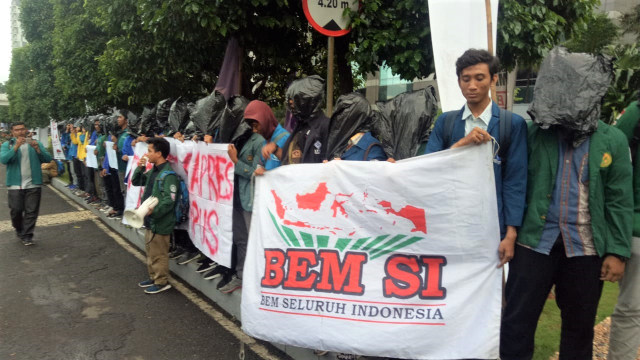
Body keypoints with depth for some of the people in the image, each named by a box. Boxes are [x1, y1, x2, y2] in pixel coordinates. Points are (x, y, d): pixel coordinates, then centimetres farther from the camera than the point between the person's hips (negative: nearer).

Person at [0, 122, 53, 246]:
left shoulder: (36, 143, 9)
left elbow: (48, 159, -2)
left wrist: (37, 149, -18)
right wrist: (16, 146, -22)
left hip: (33, 184, 0)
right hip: (15, 185, 0)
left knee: (31, 211, -1)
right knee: (16, 211, 5)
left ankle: (27, 236, 8)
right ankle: (19, 231, 30)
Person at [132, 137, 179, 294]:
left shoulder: (168, 174, -21)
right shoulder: (153, 170, 7)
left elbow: (169, 201, -25)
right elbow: (136, 182, 18)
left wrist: (154, 211, -33)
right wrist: (139, 168, 2)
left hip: (160, 222, -9)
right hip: (150, 220, 9)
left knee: (159, 254, 4)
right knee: (150, 251, 21)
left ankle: (162, 282, 19)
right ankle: (153, 277, 37)